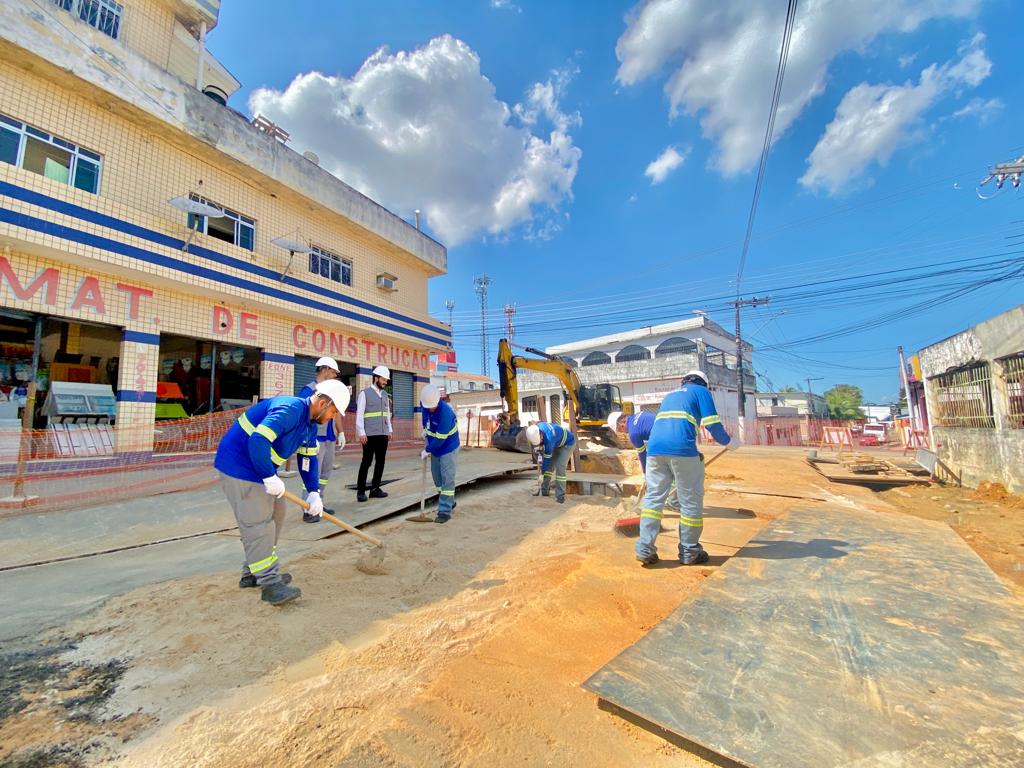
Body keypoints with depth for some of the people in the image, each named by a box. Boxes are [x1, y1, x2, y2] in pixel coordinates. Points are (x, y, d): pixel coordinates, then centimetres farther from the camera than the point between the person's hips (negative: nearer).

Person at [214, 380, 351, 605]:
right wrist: (270, 478, -27)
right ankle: (270, 583, 2)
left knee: (275, 513, 15)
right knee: (258, 523, -7)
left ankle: (252, 573, 28)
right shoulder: (289, 409, -26)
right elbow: (258, 442, -35)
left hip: (261, 467, 11)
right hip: (238, 464, -10)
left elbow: (309, 459, 11)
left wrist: (314, 493, 2)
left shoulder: (310, 425, 6)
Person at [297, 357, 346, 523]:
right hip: (315, 439, -8)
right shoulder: (309, 389, -11)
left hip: (330, 439, 8)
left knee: (326, 473, 15)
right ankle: (308, 511, 3)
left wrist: (340, 433, 20)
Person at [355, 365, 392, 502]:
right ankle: (360, 491, 7)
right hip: (369, 435, -6)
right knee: (367, 461, -3)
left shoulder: (385, 395, 15)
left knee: (380, 461, 7)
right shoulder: (365, 393, -2)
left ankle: (375, 489, 16)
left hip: (383, 434, 6)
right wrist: (361, 432, -13)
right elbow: (359, 414, -7)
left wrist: (389, 430, 14)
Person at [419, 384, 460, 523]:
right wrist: (425, 429, 7)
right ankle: (449, 502, 33)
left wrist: (427, 450, -17)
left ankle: (445, 511, -2)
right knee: (437, 476, 16)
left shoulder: (446, 413, -32)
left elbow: (440, 438, -28)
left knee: (447, 479, -8)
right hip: (435, 448, 8)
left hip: (448, 448, -8)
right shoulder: (426, 405, -10)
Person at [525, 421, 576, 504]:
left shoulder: (549, 439, -40)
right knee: (549, 465, 4)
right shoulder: (537, 428, -19)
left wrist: (542, 473, -18)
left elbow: (547, 458, -28)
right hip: (557, 443, 8)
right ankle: (544, 490, 14)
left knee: (559, 467, -19)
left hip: (568, 443, -8)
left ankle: (560, 495, -14)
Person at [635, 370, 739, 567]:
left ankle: (645, 549, 3)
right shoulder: (701, 391, 16)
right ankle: (689, 552, 16)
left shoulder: (670, 395, 33)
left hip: (655, 448, 5)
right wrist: (728, 442, 22)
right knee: (691, 500, 8)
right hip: (681, 449, -5)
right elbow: (712, 424, 3)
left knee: (653, 497, 8)